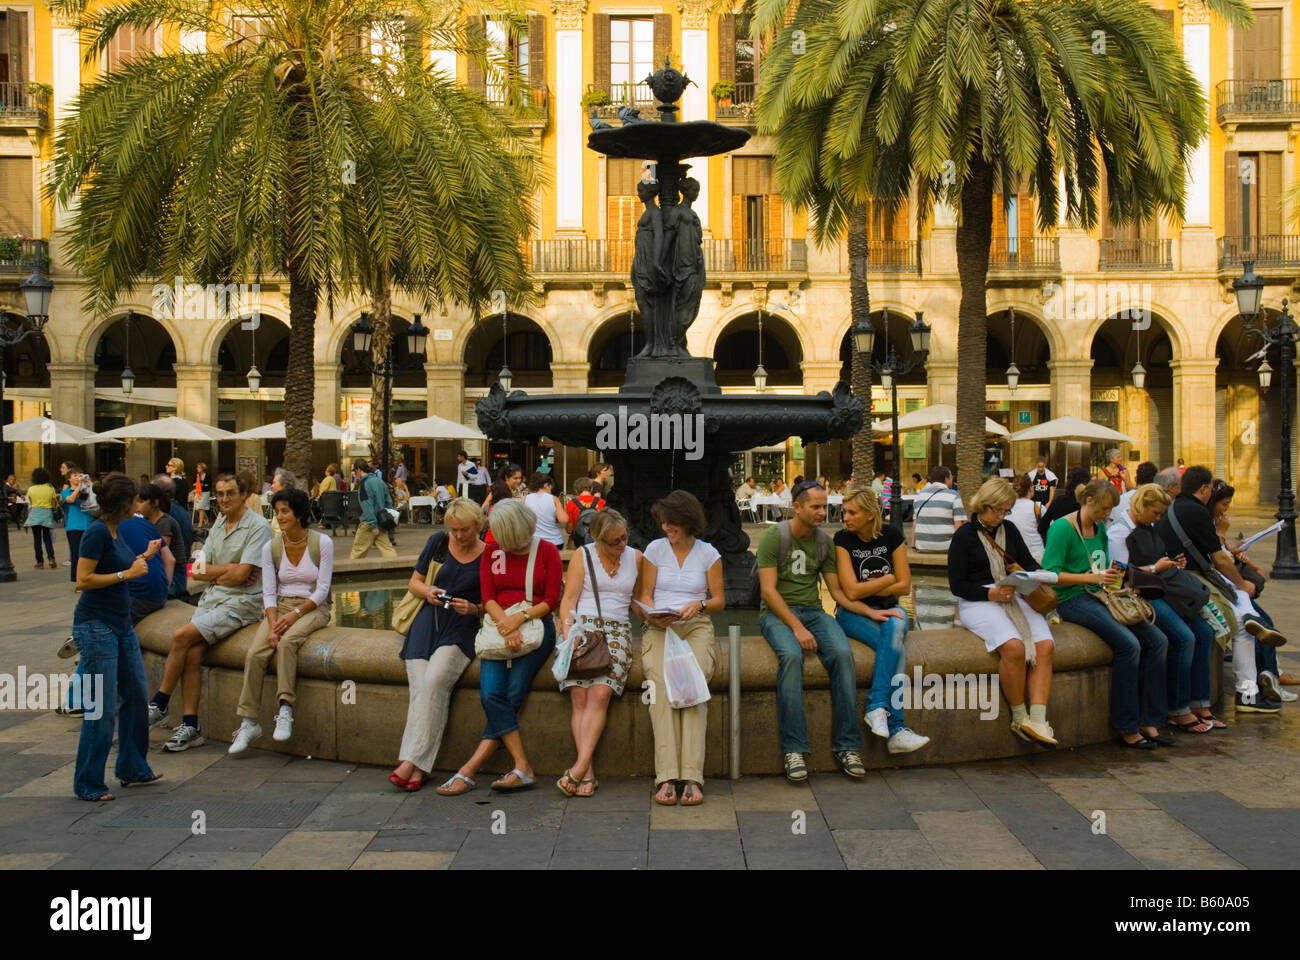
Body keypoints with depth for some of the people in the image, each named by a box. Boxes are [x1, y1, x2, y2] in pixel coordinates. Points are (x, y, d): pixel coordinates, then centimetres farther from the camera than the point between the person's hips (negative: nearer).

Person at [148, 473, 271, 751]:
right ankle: (190, 726, -9)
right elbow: (197, 571, 10)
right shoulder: (218, 525, 15)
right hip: (212, 597, 7)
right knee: (192, 655, -14)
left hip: (242, 602, -7)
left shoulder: (258, 527, -9)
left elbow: (240, 575, -17)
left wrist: (212, 571, 0)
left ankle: (159, 705, -5)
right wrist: (229, 568, -6)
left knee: (182, 636, -20)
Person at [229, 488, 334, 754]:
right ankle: (248, 722, -17)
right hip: (280, 606, 3)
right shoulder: (271, 547, 5)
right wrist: (273, 624, -14)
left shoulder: (322, 543, -4)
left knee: (287, 641, -34)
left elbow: (322, 589, -6)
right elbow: (269, 592, 3)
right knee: (255, 653, -23)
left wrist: (295, 614, -18)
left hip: (313, 608, -3)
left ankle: (285, 711, -31)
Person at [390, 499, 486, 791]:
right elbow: (413, 582, 17)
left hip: (462, 630, -2)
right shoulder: (439, 541, 9)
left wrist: (473, 608, -11)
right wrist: (427, 592, -5)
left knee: (434, 680, -28)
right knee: (419, 687, -20)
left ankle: (412, 760, -28)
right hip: (428, 623, 2)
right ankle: (418, 766, -22)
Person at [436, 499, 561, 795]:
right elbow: (487, 598, 6)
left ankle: (468, 771, -20)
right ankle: (523, 768, -19)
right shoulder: (492, 552, 14)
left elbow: (551, 601, 1)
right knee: (491, 694, -21)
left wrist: (520, 618, -15)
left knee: (511, 696, -21)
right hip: (499, 627, 3)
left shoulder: (547, 551, 6)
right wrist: (505, 624, -13)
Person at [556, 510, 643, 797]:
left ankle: (580, 767, -28)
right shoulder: (582, 555, 9)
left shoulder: (636, 557, 15)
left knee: (600, 694, -22)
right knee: (580, 696, -19)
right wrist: (568, 633, -12)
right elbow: (568, 600, 3)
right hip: (582, 627, -1)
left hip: (617, 631, 1)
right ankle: (587, 773, -20)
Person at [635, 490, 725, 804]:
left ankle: (692, 776, -35)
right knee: (661, 684, -31)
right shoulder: (655, 548, 14)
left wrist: (699, 604, -10)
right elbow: (645, 596, 14)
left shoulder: (708, 553, 12)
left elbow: (719, 600, 12)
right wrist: (652, 613, -8)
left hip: (697, 627, 0)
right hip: (658, 628, 0)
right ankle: (666, 777, -36)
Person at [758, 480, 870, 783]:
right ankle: (793, 749, -33)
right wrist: (797, 627, -20)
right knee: (791, 655, -36)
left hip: (813, 611, 4)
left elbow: (837, 591, 13)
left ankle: (846, 745, -21)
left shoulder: (824, 541, 12)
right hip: (777, 612, -4)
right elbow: (769, 590, -10)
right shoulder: (773, 537, -4)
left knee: (843, 653, -27)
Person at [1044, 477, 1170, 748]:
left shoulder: (1100, 528, 16)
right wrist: (1093, 577, -19)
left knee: (1157, 639, -10)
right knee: (1129, 644, -27)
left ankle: (1149, 722, -5)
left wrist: (1114, 575, 6)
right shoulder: (1062, 527, -9)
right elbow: (1051, 574, -16)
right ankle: (1126, 728, -16)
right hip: (1073, 599, -8)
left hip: (1099, 596, 8)